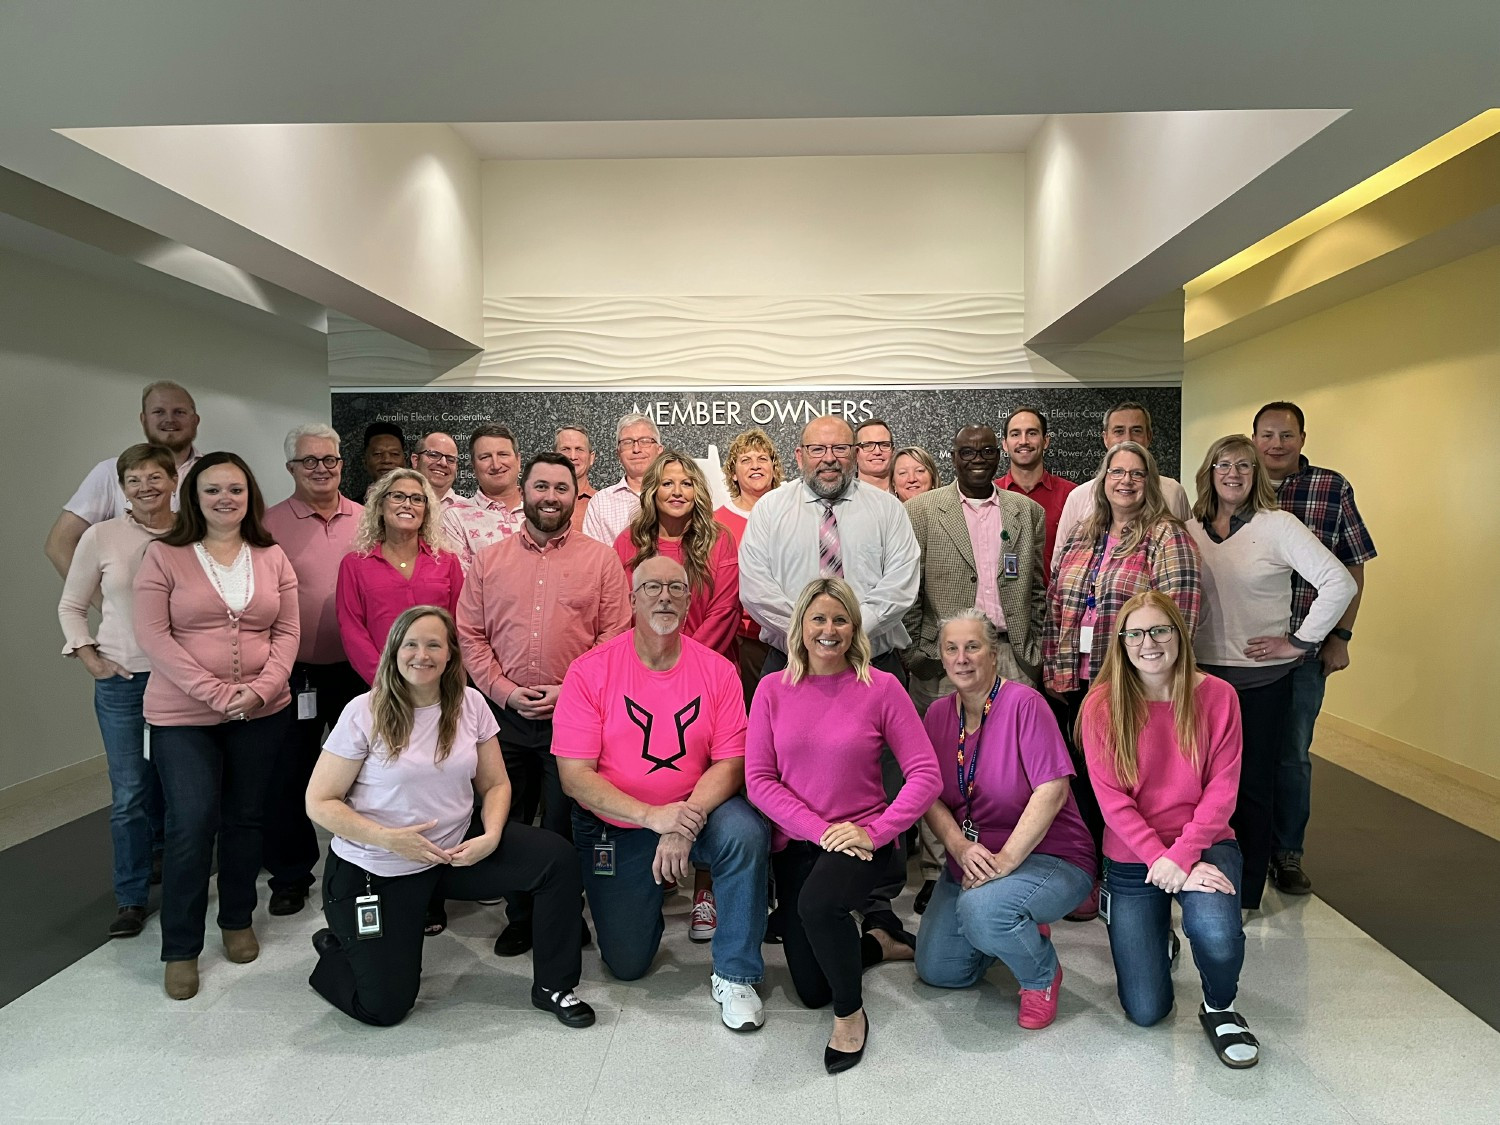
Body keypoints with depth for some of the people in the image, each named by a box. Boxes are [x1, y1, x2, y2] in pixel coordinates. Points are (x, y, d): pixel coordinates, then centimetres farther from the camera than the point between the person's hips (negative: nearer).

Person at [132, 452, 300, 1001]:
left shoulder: (272, 558, 7)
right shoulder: (165, 555, -2)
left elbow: (287, 631, 4)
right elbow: (152, 635, -9)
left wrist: (261, 688, -12)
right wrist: (217, 693, -16)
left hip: (262, 714, 3)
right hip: (182, 715, -3)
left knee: (245, 819, 11)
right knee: (192, 823, -7)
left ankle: (238, 920, 31)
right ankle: (180, 949, 10)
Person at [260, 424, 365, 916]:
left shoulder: (366, 521, 4)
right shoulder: (270, 524, -3)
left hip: (357, 669, 2)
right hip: (296, 672, -2)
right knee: (289, 776, 8)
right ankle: (290, 876, 26)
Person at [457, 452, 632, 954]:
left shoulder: (602, 559, 3)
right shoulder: (489, 560, 10)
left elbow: (614, 636, -3)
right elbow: (469, 635, 6)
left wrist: (568, 690, -12)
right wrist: (504, 690, -7)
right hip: (504, 714, 3)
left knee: (565, 825, 5)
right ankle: (519, 917, 28)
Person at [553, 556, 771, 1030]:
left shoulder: (717, 671, -8)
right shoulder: (590, 671, -13)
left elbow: (730, 762, -10)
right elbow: (575, 776, -16)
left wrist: (686, 821, -28)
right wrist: (653, 815, -28)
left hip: (696, 813, 1)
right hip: (615, 828, 0)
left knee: (747, 834, -32)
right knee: (627, 964, 4)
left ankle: (734, 975, -12)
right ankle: (646, 899, 40)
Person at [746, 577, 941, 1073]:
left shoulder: (881, 687, -8)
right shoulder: (772, 689, -3)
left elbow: (926, 775, -10)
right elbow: (758, 780, -6)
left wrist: (874, 831, -19)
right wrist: (819, 829, -16)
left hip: (861, 838, -3)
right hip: (795, 842, 3)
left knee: (819, 902, -36)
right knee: (811, 990, 7)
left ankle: (850, 1014, -7)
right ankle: (878, 940, 40)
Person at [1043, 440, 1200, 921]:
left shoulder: (1167, 536, -4)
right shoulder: (1079, 536, 13)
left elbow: (1179, 610, -12)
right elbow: (1055, 605, 12)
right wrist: (1055, 670, 6)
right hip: (1075, 684, 5)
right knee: (1085, 782, 12)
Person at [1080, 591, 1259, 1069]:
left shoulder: (1216, 696, -7)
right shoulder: (1101, 705, -11)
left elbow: (1221, 790, -9)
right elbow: (1112, 800, -12)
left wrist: (1181, 856, -20)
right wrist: (1160, 860, -21)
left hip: (1204, 844, 0)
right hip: (1131, 857, 0)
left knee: (1217, 933, -33)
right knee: (1146, 1011, 0)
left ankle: (1220, 1009, 3)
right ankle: (1156, 938, 36)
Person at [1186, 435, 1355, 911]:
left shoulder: (1277, 525, -7)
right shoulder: (1190, 530, 6)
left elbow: (1340, 583, -12)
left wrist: (1299, 642, -11)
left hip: (1262, 678, -3)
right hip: (1203, 674, 3)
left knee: (1253, 786, 7)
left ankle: (1245, 893, 20)